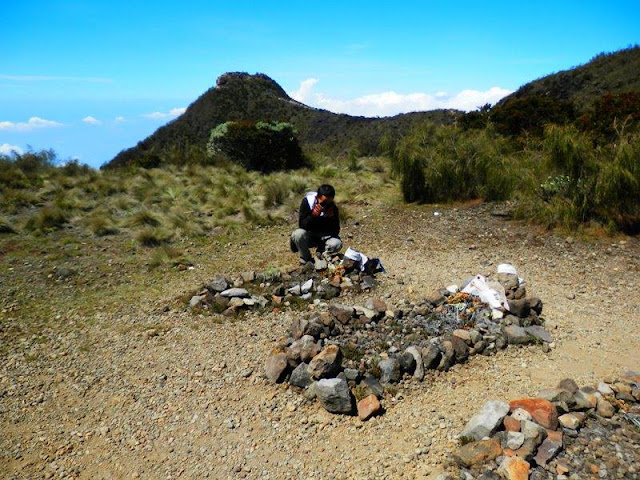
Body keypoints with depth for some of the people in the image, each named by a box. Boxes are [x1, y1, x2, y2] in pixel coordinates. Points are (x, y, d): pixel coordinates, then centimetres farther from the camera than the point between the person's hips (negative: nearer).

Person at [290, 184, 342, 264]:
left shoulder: (333, 208, -15)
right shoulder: (307, 201, -19)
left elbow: (335, 232, -16)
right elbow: (302, 225, -22)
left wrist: (331, 218, -32)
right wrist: (313, 215, -38)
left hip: (324, 237, 1)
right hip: (308, 236, 0)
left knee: (337, 244, -30)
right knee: (299, 234, -33)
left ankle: (321, 252, 4)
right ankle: (306, 259, -7)